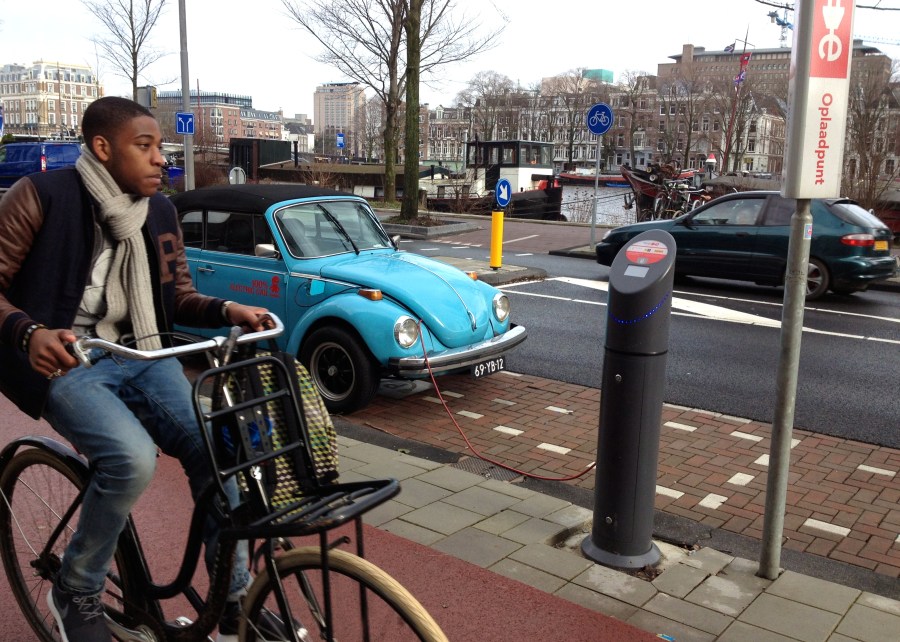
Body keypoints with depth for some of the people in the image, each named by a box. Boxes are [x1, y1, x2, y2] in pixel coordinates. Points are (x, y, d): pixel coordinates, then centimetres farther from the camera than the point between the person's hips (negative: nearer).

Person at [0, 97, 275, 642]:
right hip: (66, 361, -5)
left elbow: (180, 298, 12)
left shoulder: (160, 212, 7)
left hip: (144, 358, 5)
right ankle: (77, 592, -1)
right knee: (132, 457, -30)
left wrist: (227, 310, -9)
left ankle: (234, 598, 0)